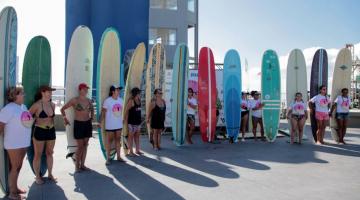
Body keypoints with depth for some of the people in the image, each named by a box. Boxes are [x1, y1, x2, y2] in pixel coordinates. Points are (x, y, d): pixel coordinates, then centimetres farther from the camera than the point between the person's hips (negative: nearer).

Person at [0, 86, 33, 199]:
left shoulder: (23, 106, 10)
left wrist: (31, 120, 8)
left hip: (23, 142, 8)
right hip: (14, 143, -8)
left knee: (18, 167, 17)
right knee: (15, 167, 1)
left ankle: (15, 187, 30)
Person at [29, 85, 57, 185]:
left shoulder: (52, 104, 4)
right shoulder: (37, 105, -14)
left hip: (51, 131, 5)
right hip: (39, 131, -5)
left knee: (50, 153, 14)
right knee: (38, 155, 7)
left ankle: (50, 174, 28)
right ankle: (37, 176, 21)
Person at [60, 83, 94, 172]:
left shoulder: (89, 100, 7)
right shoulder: (74, 100, -7)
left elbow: (92, 109, 27)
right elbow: (63, 109, -1)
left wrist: (92, 117, 14)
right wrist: (65, 119, -5)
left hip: (88, 124, 5)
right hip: (78, 124, -5)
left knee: (85, 145, 8)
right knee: (80, 146, -4)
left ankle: (82, 164, 18)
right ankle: (77, 166, 10)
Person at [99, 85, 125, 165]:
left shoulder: (120, 100, 3)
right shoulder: (107, 101, -13)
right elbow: (103, 112, -11)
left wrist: (123, 120, 12)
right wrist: (100, 122, -16)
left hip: (119, 124, 5)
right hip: (110, 125, -5)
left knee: (118, 140, 12)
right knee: (109, 141, 5)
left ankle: (118, 156, 21)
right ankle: (108, 158, 14)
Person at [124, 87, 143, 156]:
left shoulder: (139, 100, 8)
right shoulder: (131, 101, -13)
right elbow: (126, 110, -12)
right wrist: (126, 120, -14)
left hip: (138, 121, 8)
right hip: (132, 122, -8)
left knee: (137, 136, 14)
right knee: (131, 136, 3)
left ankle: (137, 150, 23)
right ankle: (130, 151, 11)